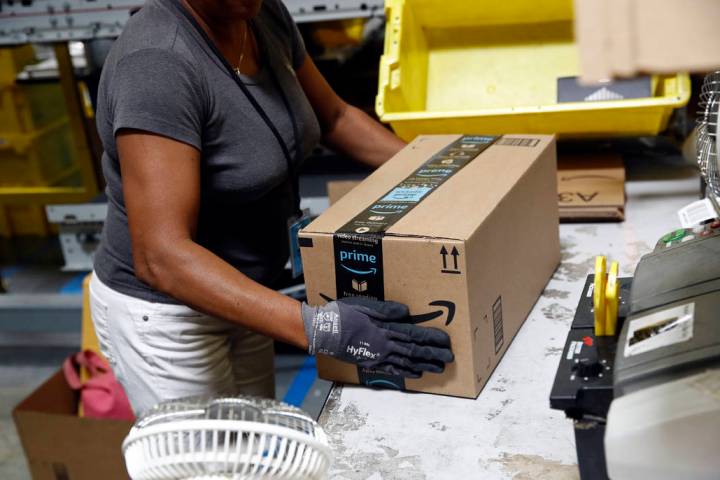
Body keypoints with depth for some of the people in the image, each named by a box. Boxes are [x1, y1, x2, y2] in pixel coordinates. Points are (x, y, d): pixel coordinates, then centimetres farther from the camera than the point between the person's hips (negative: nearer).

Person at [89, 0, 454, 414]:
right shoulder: (156, 62, -29)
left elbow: (335, 118, 10)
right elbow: (161, 256, -35)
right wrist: (315, 328, -40)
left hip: (238, 292, 7)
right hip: (165, 311, -7)